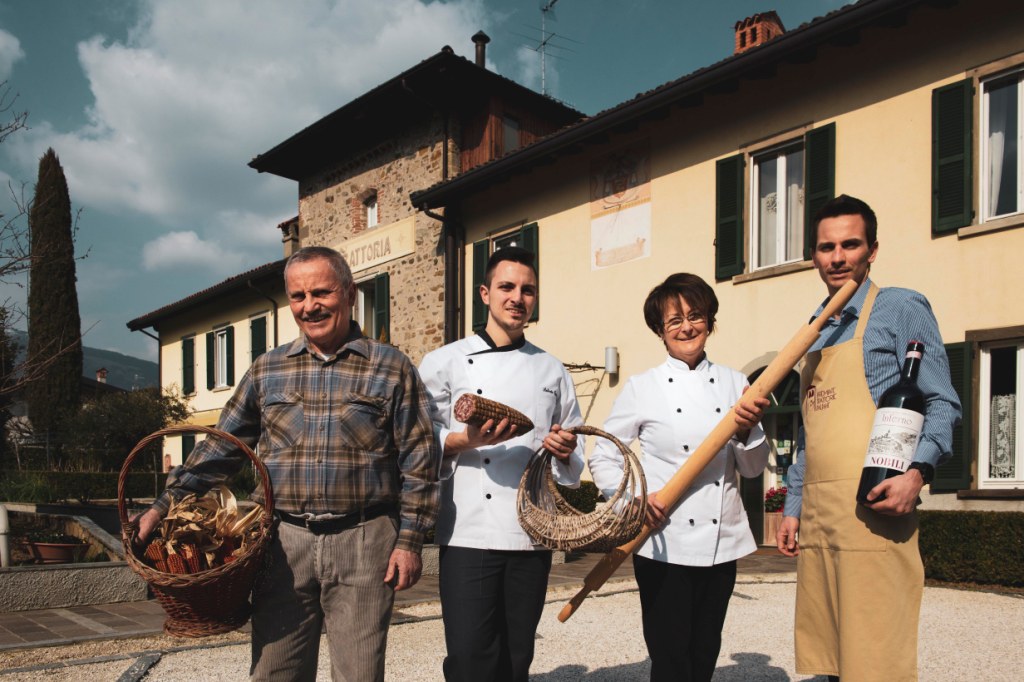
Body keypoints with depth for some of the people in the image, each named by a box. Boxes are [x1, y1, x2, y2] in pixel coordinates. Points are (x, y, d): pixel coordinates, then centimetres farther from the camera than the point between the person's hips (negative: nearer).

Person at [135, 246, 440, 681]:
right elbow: (221, 447, 14)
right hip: (284, 542, 3)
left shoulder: (392, 368, 1)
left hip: (364, 545, -2)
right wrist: (167, 503, 6)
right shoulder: (266, 371, 10)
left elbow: (418, 461, 0)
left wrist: (409, 541, -5)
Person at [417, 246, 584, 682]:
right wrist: (465, 441, -16)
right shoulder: (444, 363, 4)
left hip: (532, 534, 3)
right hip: (470, 534, -3)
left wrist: (564, 453, -6)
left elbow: (573, 464, 16)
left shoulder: (552, 371, 13)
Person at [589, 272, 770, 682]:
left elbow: (753, 468, 7)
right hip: (664, 543, -3)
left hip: (722, 541, 4)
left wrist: (748, 431, -13)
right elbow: (603, 459, 0)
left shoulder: (733, 383, 6)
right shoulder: (642, 388, -2)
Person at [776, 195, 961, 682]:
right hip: (817, 515, 7)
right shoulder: (817, 330, 21)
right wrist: (793, 508, 18)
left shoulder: (900, 309, 1)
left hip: (872, 509, -6)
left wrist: (918, 471, -21)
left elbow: (942, 403, -5)